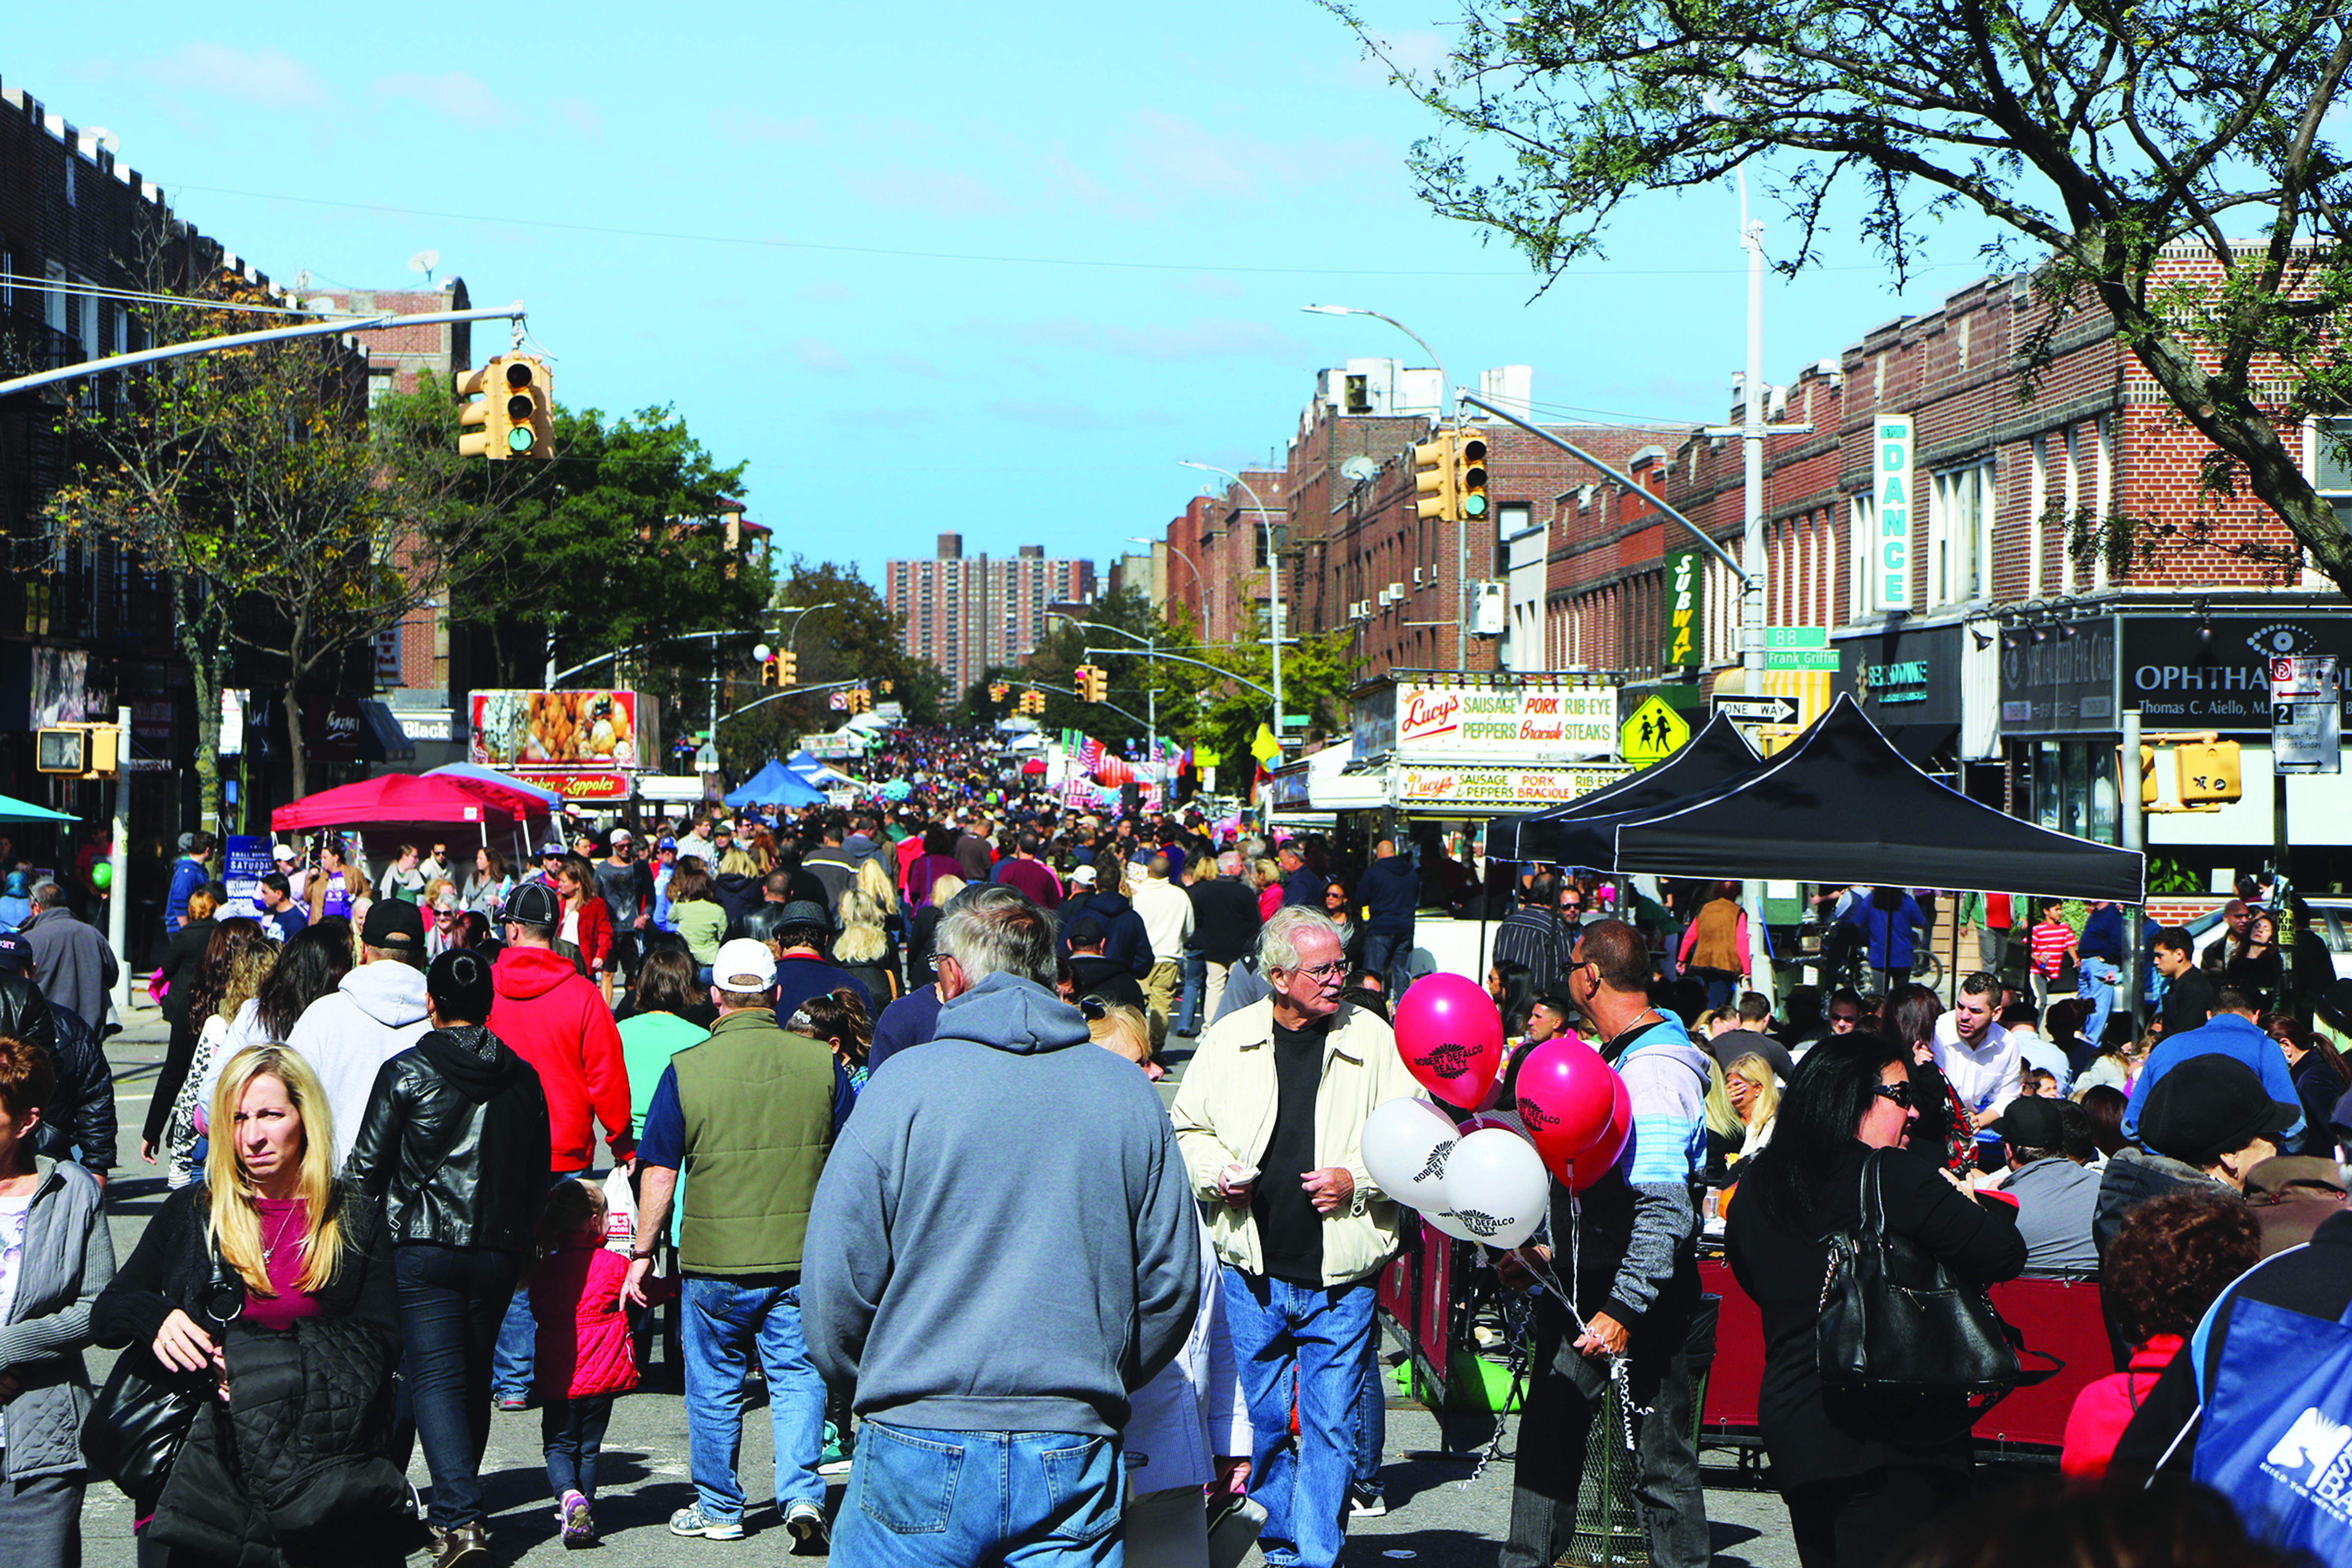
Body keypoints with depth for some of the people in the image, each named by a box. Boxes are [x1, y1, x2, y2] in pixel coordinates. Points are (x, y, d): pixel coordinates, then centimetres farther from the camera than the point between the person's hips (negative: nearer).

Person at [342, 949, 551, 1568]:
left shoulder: (405, 1073, -6)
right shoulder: (523, 1079, 6)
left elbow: (366, 1166, -3)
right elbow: (537, 1174, 12)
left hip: (421, 1245, -4)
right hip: (498, 1250, 4)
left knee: (434, 1377, -5)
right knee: (474, 1378, 16)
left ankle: (459, 1517, -17)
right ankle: (455, 1509, 26)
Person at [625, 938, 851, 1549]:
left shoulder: (688, 1068, -7)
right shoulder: (821, 1063, -1)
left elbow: (659, 1171, -4)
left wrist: (643, 1252, 5)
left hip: (716, 1259, -1)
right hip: (803, 1258, 1)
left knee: (715, 1386, 13)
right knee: (797, 1375, 10)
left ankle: (718, 1508, 24)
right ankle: (801, 1493, -5)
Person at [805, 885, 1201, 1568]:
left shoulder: (905, 1084, -6)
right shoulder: (1127, 1091, 5)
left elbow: (836, 1277, -6)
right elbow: (1172, 1282, 6)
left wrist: (861, 1382, 12)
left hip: (922, 1459, -2)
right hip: (1074, 1461, 3)